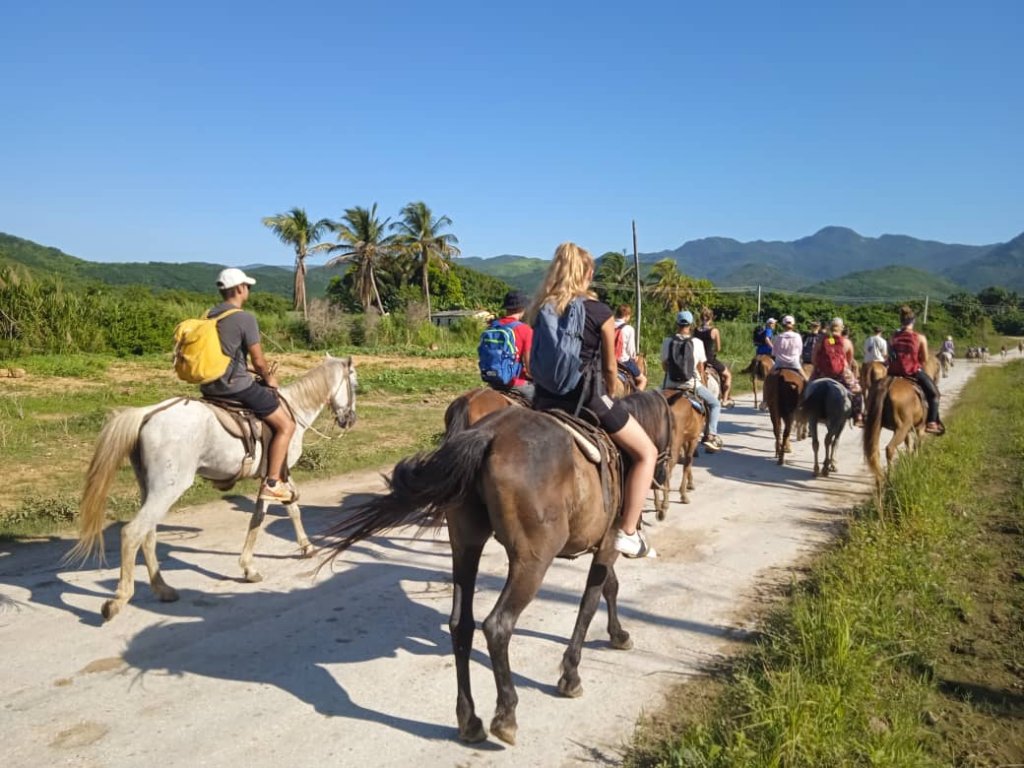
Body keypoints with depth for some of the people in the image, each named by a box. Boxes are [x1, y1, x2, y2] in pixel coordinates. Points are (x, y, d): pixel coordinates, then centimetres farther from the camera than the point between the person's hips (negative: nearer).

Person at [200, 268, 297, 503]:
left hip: (210, 387, 9)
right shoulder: (245, 318, -14)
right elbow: (258, 361, -13)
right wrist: (269, 378, 8)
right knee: (286, 425, 2)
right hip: (236, 386, -9)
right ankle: (272, 484, -2)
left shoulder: (209, 316, 11)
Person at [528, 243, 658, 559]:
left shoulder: (540, 311, 6)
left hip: (547, 399, 5)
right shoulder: (599, 312, -5)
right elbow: (610, 369, 4)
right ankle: (627, 533, 7)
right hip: (587, 396, -5)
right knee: (646, 453, 12)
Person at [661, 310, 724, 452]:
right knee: (715, 404, 17)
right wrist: (704, 385, 13)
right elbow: (701, 368, 0)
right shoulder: (697, 342, -5)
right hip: (692, 384, -2)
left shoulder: (667, 342, 0)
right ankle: (711, 435, 2)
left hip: (671, 385, 2)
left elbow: (664, 365, 7)